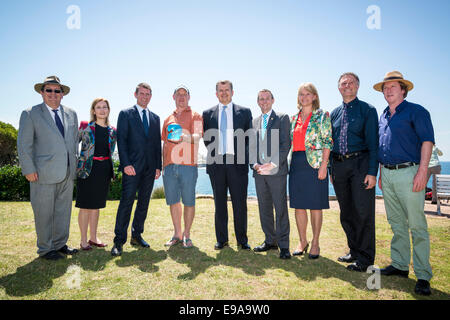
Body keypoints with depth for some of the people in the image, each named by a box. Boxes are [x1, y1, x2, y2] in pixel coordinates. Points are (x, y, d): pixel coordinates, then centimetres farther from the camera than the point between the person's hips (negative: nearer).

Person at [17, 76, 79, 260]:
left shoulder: (71, 114, 11)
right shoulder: (30, 114, -2)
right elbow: (23, 145, -4)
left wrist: (74, 164, 13)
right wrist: (29, 170, -10)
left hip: (67, 173, 5)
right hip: (44, 174, -4)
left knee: (64, 210, 13)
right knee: (44, 213, 5)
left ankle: (60, 244, 27)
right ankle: (45, 249, 20)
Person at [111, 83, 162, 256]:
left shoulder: (155, 118, 16)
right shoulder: (125, 114, 4)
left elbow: (157, 143, 15)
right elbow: (121, 140, -4)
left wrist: (158, 166, 7)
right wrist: (126, 163, -14)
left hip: (149, 168, 5)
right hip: (132, 167, -4)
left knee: (144, 203, 9)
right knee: (126, 202, -7)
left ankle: (137, 235, 22)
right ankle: (119, 241, 1)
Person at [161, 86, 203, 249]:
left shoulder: (195, 116, 6)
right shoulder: (168, 119, 20)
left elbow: (197, 136, -10)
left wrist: (184, 137, -30)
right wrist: (163, 165, 15)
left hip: (188, 165, -4)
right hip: (169, 166, 4)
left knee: (189, 201, 0)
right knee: (173, 201, 8)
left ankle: (187, 235, 14)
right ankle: (177, 234, 22)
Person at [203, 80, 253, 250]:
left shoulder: (244, 112, 8)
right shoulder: (208, 113, 11)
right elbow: (206, 138, 14)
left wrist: (242, 153, 1)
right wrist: (213, 152, 5)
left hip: (238, 163, -1)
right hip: (216, 163, 2)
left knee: (240, 204, 2)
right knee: (219, 203, 8)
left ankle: (242, 240, 15)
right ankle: (221, 239, 20)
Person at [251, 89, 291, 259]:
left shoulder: (283, 118, 3)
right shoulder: (254, 121, 18)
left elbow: (286, 144, -6)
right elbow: (251, 146, 16)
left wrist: (273, 163, -15)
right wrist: (255, 164, -1)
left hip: (277, 170, -5)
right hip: (259, 171, 5)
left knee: (280, 208, -3)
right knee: (264, 208, 10)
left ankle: (283, 245, 6)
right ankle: (270, 240, 23)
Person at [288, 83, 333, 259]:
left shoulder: (322, 116, 1)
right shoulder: (294, 118, 16)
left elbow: (327, 141, -5)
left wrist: (324, 164, -14)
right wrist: (289, 162, 11)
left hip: (315, 163, -5)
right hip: (296, 164, 5)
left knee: (315, 205, 2)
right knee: (298, 205, 7)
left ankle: (315, 243, 15)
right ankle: (302, 242, 20)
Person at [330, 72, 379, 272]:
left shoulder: (368, 110, 2)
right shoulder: (334, 113, 16)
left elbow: (373, 143, -5)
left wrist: (372, 172, -13)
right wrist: (331, 170, 11)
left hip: (360, 164, -5)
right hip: (339, 166, 5)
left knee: (363, 212, -4)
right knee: (346, 213, 11)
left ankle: (365, 258, 7)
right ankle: (354, 251, 26)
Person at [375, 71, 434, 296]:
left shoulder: (416, 111, -1)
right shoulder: (383, 116, 18)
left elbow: (427, 141, -10)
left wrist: (422, 171, -18)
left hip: (408, 173, -6)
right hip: (387, 175, 7)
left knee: (417, 225, -3)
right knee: (396, 224, 13)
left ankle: (423, 276, 5)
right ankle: (400, 265, 24)